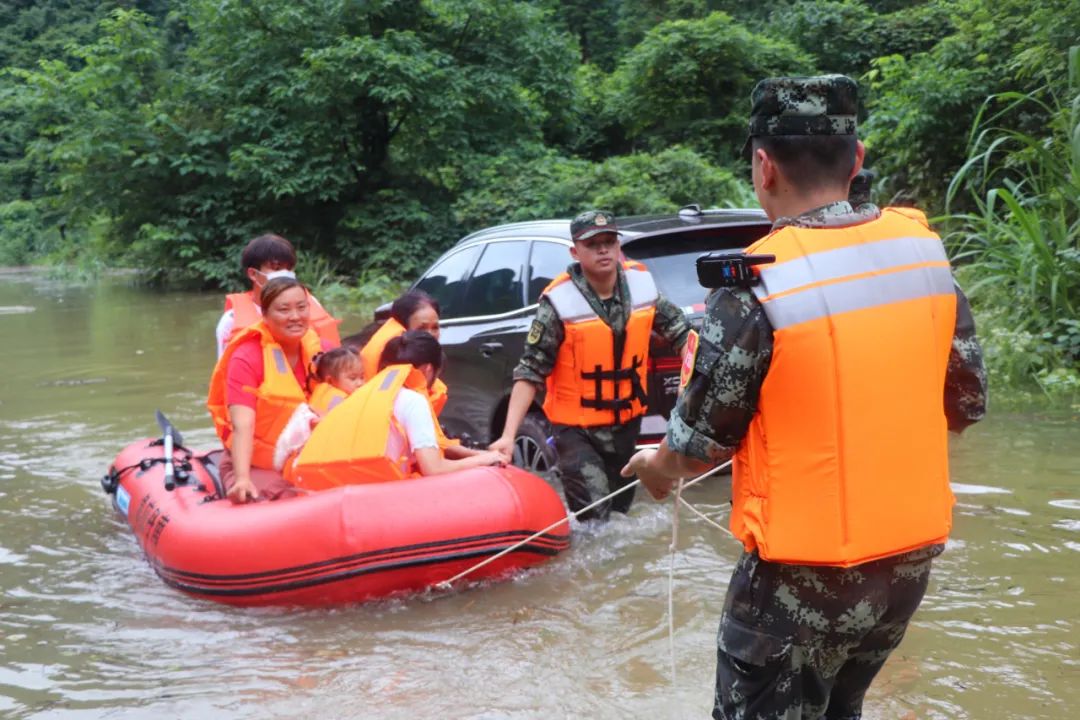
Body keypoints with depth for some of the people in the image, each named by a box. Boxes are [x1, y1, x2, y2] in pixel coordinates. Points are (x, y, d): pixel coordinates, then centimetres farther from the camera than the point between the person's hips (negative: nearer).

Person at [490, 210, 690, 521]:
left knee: (620, 509, 19)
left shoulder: (642, 284, -5)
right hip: (577, 430, -5)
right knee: (594, 517, -16)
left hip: (627, 424, 5)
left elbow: (679, 331, 8)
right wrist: (508, 435, -24)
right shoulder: (559, 301, -19)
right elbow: (530, 372, -18)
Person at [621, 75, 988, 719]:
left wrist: (657, 467, 11)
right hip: (912, 557, 6)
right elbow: (966, 406, 6)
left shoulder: (758, 283, -20)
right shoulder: (926, 249, -3)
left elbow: (700, 445, -10)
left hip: (803, 576, -6)